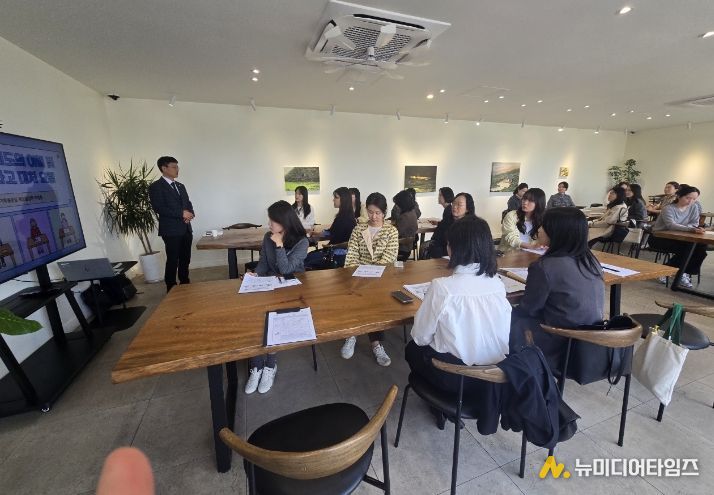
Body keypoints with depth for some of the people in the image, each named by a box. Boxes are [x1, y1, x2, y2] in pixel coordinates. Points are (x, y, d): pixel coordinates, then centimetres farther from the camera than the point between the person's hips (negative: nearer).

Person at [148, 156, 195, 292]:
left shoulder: (180, 186, 18)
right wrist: (181, 213, -17)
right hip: (171, 230, -7)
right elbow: (159, 208, -15)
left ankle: (185, 285, 23)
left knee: (185, 259, 12)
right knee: (172, 260, -1)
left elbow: (188, 203, 19)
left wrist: (189, 214, -3)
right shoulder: (156, 186, -5)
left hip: (186, 229, 7)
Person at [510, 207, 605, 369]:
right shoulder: (590, 260, -1)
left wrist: (513, 310, 11)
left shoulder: (544, 266, -23)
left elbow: (529, 309, -11)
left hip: (562, 343, -7)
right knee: (518, 314, 19)